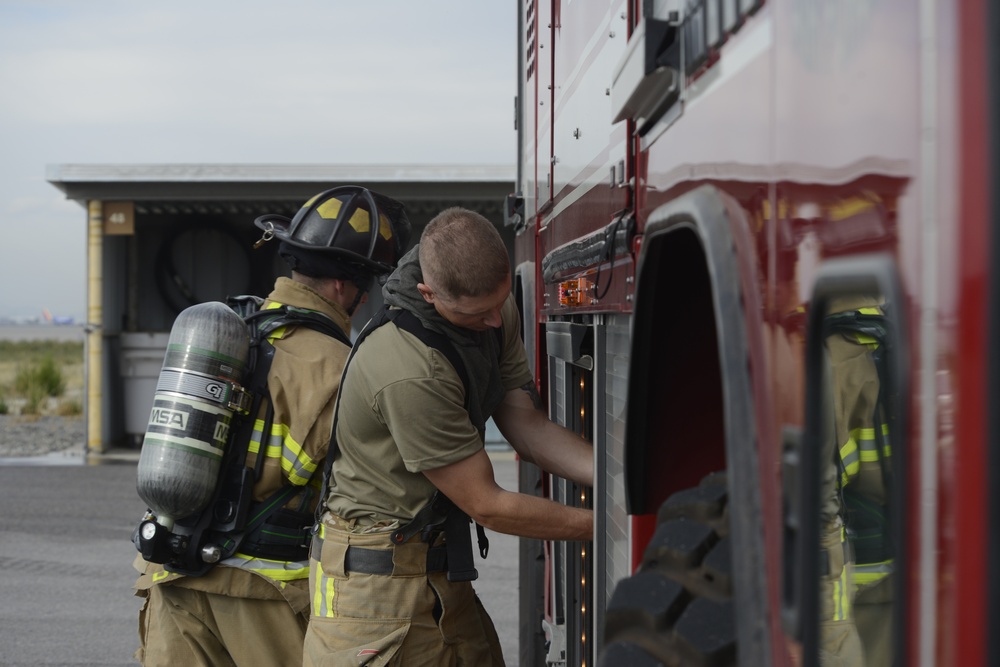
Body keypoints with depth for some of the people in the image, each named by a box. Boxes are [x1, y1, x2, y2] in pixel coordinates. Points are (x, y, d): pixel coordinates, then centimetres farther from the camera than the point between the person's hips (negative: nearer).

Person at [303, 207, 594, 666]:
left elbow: (527, 427, 2)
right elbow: (486, 505, -21)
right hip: (379, 577, -8)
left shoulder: (496, 312, -2)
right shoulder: (412, 373, -29)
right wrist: (600, 526, -14)